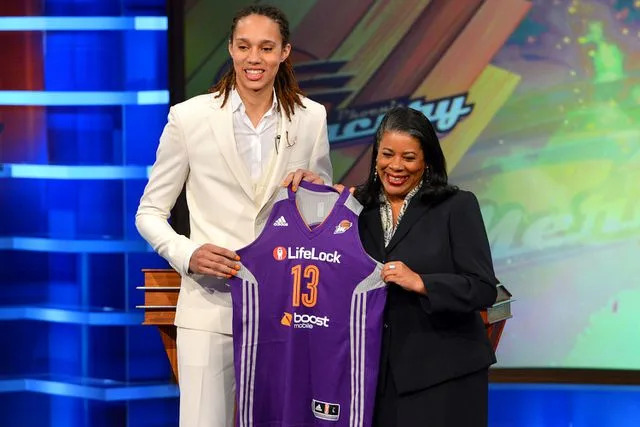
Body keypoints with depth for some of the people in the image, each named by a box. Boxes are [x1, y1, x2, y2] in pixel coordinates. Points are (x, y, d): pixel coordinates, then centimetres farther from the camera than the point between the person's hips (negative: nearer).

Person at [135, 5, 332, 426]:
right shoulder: (189, 117, -2)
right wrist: (188, 254, -15)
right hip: (210, 306, -2)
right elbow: (150, 213, 4)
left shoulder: (311, 118, 4)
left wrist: (316, 186, -7)